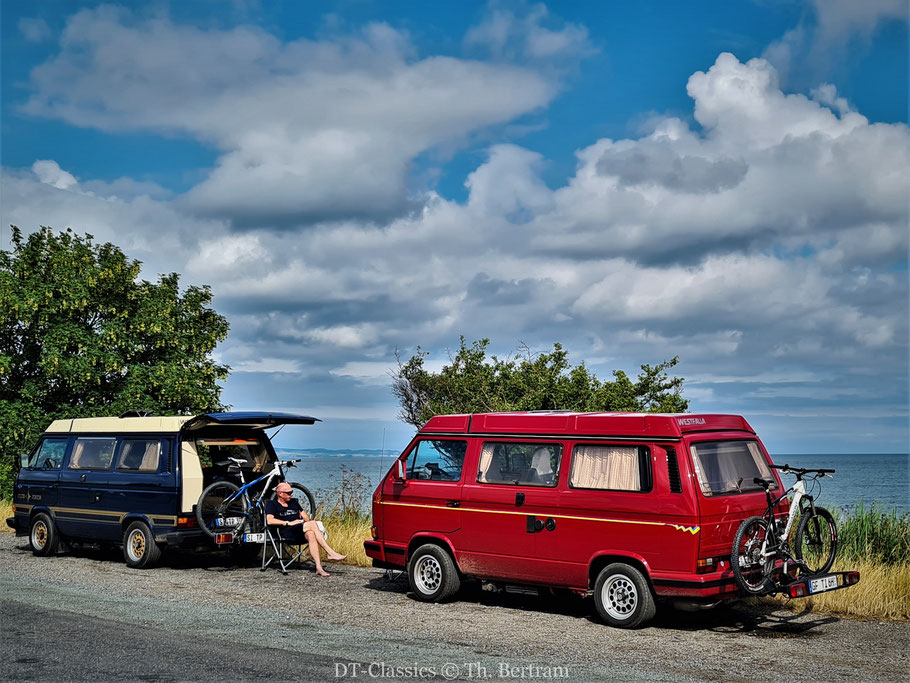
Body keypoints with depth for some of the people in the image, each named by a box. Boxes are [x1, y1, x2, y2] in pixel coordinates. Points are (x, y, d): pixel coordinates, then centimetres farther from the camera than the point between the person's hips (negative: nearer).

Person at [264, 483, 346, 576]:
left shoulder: (293, 502, 29)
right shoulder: (272, 504, 8)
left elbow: (304, 515, 29)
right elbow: (270, 521, -9)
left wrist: (308, 521, 4)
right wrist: (289, 523, -14)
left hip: (300, 533, 5)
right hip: (286, 533, -5)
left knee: (310, 534, -34)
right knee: (313, 523, -29)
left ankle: (319, 567, -45)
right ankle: (330, 553, -34)